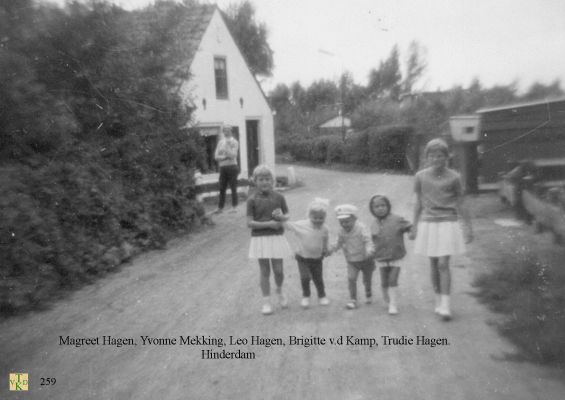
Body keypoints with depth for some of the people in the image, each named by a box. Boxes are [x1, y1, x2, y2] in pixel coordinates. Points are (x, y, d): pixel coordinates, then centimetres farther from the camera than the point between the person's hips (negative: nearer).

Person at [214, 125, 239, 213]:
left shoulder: (234, 142, -2)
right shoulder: (221, 142, 11)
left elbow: (232, 155, -13)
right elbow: (216, 156, 4)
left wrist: (227, 145, -15)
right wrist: (225, 157, -11)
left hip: (232, 167, -4)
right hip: (223, 167, 4)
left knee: (233, 188, -1)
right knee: (222, 188, 5)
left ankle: (234, 207, 6)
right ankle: (220, 207, 10)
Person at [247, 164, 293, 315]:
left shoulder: (279, 197, 2)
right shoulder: (252, 200, -5)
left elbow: (287, 215, 11)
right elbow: (250, 223, -9)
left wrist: (281, 217, -13)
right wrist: (269, 224, -18)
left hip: (277, 237, 1)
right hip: (259, 238, -1)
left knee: (278, 270, 5)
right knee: (265, 271, 5)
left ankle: (279, 291, 37)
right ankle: (266, 302, 20)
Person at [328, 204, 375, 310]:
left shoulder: (361, 228, -20)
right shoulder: (341, 232, -6)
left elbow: (368, 241, -25)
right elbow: (339, 243, 10)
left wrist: (369, 250, -44)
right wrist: (331, 250, -4)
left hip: (365, 259, -2)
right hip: (352, 261, 2)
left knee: (367, 280, 13)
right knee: (351, 278, -17)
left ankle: (368, 294, 44)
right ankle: (353, 300, -7)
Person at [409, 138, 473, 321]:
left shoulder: (454, 177, -4)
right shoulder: (421, 177, 1)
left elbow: (460, 204, 4)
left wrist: (468, 227, 5)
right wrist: (414, 226, 11)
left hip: (448, 224, -2)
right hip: (428, 223, 2)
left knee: (443, 264, -8)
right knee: (434, 264, 10)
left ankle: (445, 305, -2)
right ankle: (438, 300, 24)